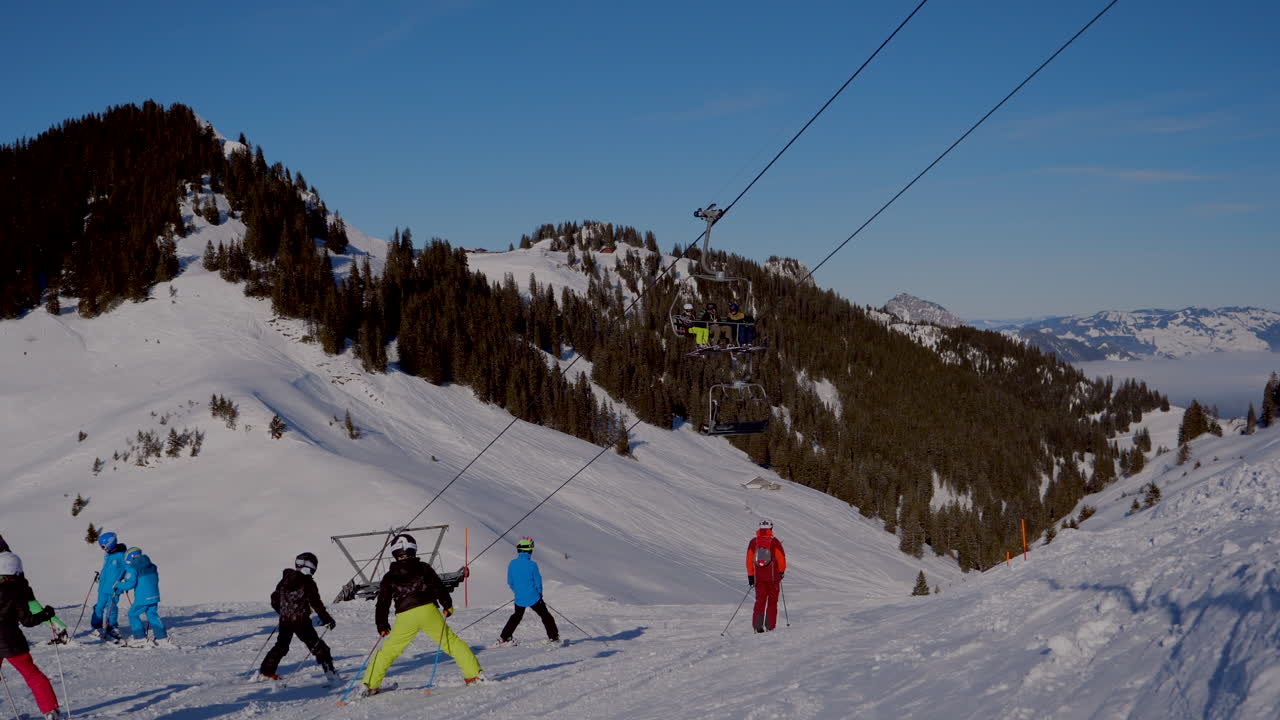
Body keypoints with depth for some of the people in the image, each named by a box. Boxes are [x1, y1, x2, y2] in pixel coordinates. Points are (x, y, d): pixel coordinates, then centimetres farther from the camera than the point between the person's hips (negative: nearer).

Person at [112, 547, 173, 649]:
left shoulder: (132, 568, -9)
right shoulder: (152, 566, 14)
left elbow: (130, 583, -15)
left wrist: (118, 585, 2)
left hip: (142, 598, -7)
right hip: (155, 596, 7)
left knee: (133, 614, 10)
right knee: (153, 616, 13)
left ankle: (140, 639, 8)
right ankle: (163, 639, 5)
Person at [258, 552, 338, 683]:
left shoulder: (285, 580, 4)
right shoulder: (308, 583, -13)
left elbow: (274, 599, 12)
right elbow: (316, 604, -13)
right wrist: (328, 619, -5)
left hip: (284, 621, 5)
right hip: (301, 621, -5)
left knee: (281, 646, 21)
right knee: (316, 646, 3)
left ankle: (266, 672, 23)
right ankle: (329, 671, -1)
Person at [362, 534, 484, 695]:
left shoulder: (389, 577, 16)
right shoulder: (423, 568, 12)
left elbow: (383, 603, 14)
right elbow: (438, 587, 4)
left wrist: (382, 626, 20)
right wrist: (447, 605, 14)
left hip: (405, 616, 1)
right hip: (427, 610, -1)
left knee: (389, 650, 11)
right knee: (450, 641, 5)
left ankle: (370, 685, 8)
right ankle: (474, 673, -1)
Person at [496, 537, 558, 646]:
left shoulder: (512, 564, -5)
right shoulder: (532, 565, -17)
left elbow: (510, 582, 4)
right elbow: (538, 581, -8)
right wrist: (539, 592, 11)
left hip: (519, 599, 4)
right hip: (533, 598, -4)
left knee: (517, 616, 26)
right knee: (545, 616, 13)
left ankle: (504, 638, 26)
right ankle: (553, 637, 13)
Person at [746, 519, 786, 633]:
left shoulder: (753, 542, -1)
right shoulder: (774, 541, -9)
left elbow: (749, 560, 1)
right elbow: (781, 558, -6)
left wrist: (750, 576, 7)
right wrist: (781, 571, 10)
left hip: (759, 577, 2)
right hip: (773, 577, -2)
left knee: (760, 601, 10)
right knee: (772, 601, 8)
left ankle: (758, 625, 1)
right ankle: (770, 625, 5)